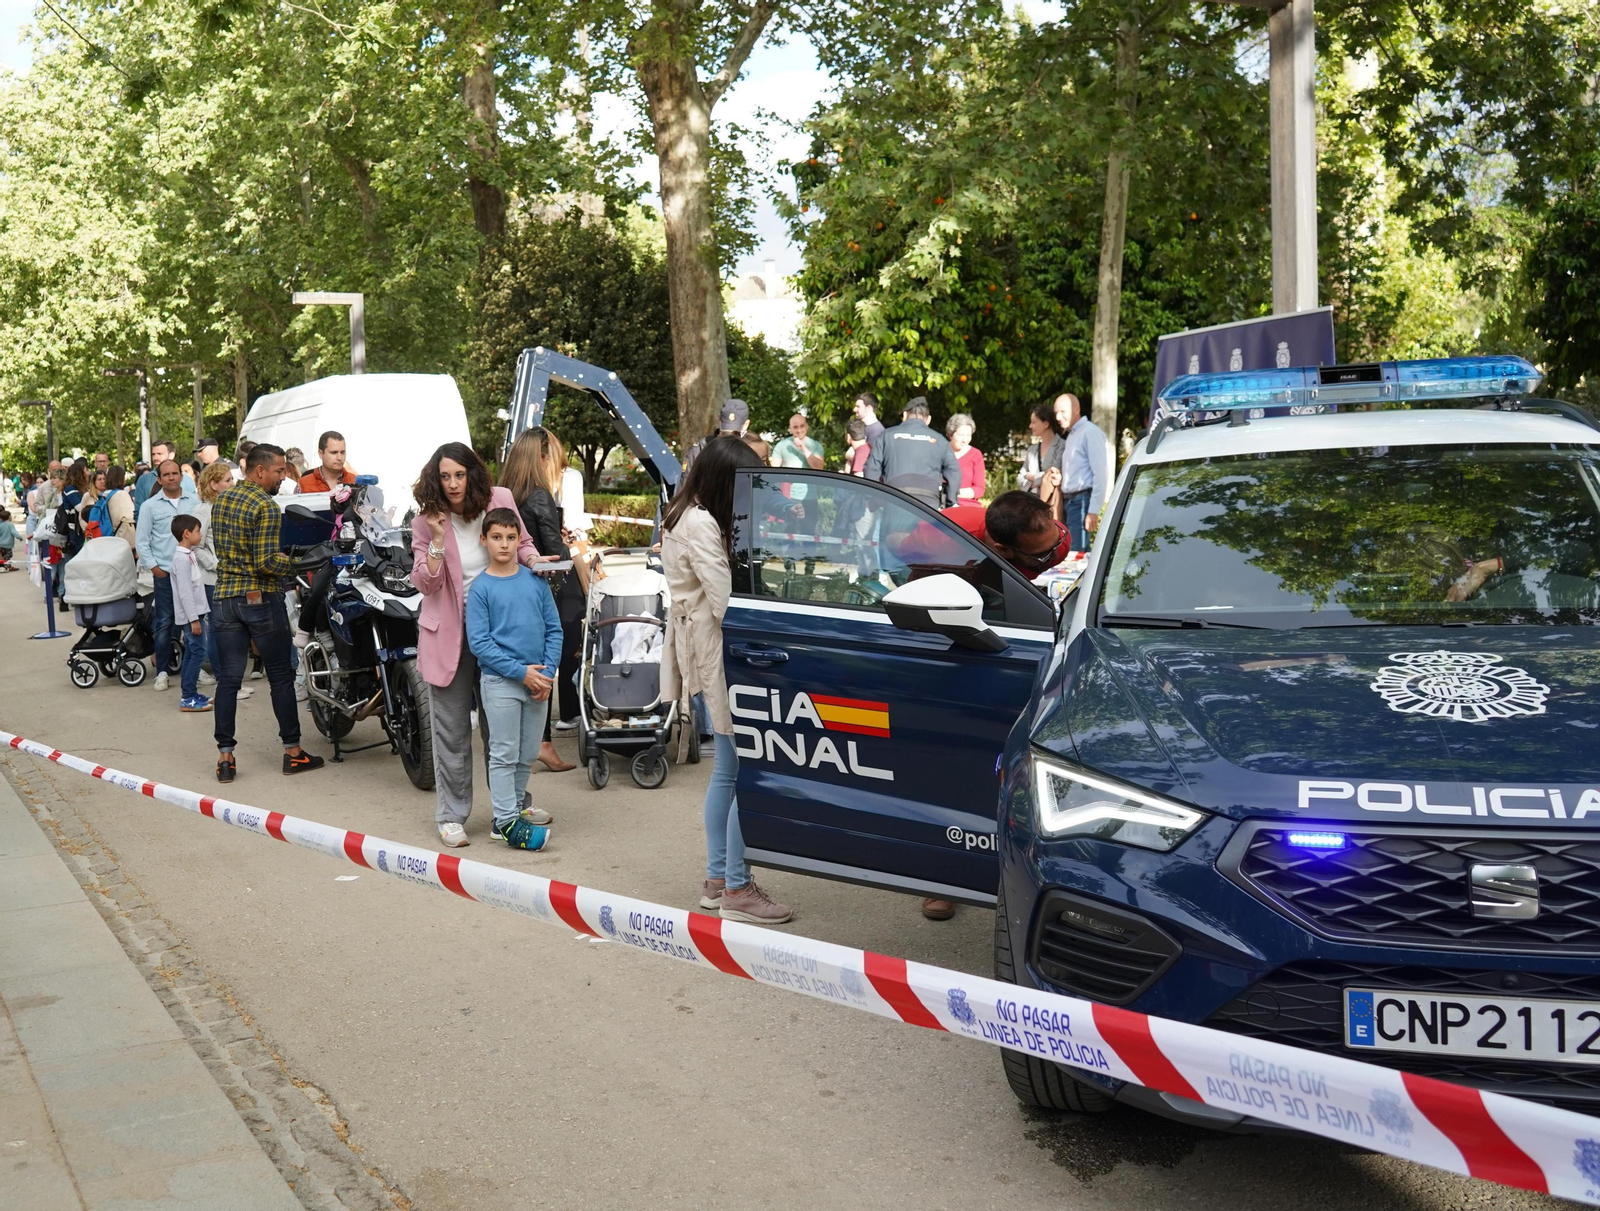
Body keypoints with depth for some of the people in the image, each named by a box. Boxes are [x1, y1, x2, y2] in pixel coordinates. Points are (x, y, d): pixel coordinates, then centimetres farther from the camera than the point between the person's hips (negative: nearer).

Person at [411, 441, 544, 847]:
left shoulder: (500, 500, -4)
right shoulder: (426, 521, -8)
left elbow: (521, 542, 14)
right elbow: (426, 583, -11)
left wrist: (533, 559, -7)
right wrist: (438, 541, -23)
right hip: (449, 632, -2)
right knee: (452, 730, 4)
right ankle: (451, 816, 14)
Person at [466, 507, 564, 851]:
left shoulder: (535, 580, 3)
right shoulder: (480, 588, -6)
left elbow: (554, 629, 6)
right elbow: (478, 642, -11)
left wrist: (548, 671, -6)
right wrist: (521, 672, -15)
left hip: (539, 680, 4)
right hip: (500, 681, -4)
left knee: (530, 754, 14)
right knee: (504, 754, -1)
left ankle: (516, 802, 31)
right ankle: (506, 821, 5)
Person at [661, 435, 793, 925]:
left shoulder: (686, 516, 14)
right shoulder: (701, 524, -18)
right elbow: (727, 603, -21)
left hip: (705, 650, 11)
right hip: (721, 652, -11)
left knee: (727, 770, 15)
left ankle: (716, 878, 23)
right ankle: (737, 889, -1)